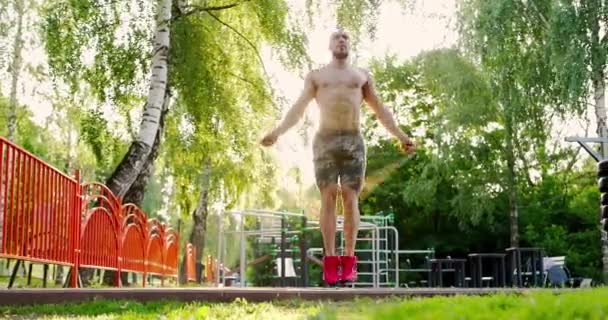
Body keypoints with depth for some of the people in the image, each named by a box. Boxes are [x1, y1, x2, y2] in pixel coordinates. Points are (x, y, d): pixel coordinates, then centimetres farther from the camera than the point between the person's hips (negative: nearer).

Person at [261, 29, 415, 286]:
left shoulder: (362, 75, 19)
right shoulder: (315, 76, 16)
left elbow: (380, 110, 17)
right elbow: (299, 107, 7)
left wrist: (401, 136, 8)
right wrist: (277, 131, -7)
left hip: (354, 142, 1)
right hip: (325, 141, -1)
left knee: (351, 200, -5)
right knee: (328, 199, -6)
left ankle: (349, 260, -4)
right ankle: (330, 260, -6)